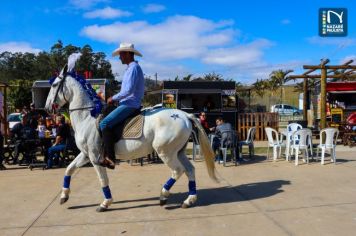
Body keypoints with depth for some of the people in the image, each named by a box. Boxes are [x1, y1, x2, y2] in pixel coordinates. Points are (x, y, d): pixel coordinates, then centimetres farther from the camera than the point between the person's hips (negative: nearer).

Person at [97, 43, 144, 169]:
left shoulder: (133, 67, -12)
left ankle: (109, 158, -20)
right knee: (107, 122, 14)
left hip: (130, 104, -11)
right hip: (129, 103, 11)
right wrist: (116, 98, 14)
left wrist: (113, 98, -12)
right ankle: (105, 152, 12)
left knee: (105, 123, -20)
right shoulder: (131, 68, 20)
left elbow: (128, 90, -23)